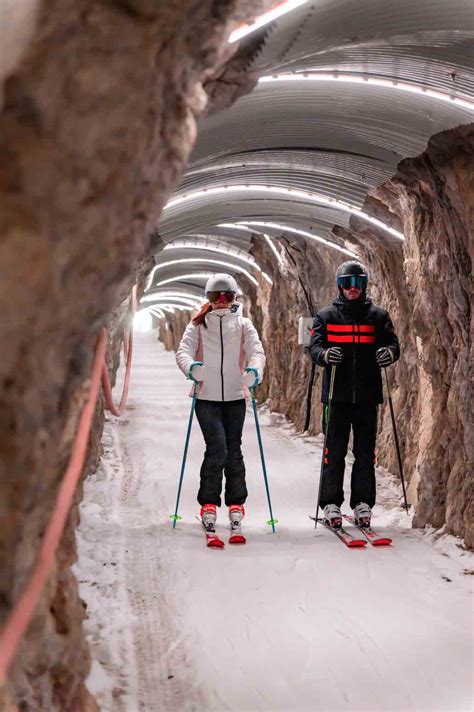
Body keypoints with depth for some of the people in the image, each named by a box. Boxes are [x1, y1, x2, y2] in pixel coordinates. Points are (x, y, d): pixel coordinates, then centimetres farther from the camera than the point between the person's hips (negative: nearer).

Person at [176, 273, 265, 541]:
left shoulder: (243, 325, 9)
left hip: (235, 397, 2)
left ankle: (236, 504, 18)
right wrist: (191, 367, -29)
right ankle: (209, 504, -2)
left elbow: (256, 350, -4)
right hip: (207, 397, -2)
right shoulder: (198, 325, 6)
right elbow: (184, 350, -6)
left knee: (233, 451, 6)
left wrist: (254, 371, -26)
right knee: (217, 449, -13)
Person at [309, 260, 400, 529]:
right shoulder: (326, 316, 8)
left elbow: (393, 343, 7)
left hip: (367, 395, 1)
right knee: (335, 451, 1)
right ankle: (331, 504, 9)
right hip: (337, 395, -1)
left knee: (366, 452, 5)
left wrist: (389, 352, -17)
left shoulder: (378, 315, 10)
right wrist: (325, 354, -23)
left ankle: (363, 504, 13)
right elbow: (314, 346, 1)